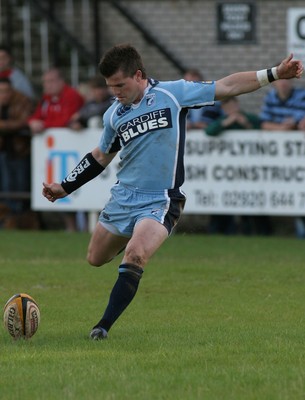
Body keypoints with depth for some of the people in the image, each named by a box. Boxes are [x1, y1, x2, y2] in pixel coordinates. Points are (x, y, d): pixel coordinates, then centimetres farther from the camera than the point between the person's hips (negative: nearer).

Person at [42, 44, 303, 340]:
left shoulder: (173, 94, -7)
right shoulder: (114, 115, 5)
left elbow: (227, 86, -4)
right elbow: (101, 157, 21)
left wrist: (274, 74, -8)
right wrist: (64, 187, 19)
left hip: (160, 202, -5)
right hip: (122, 197, 5)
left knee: (134, 257, -27)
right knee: (96, 259, 15)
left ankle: (104, 326, -22)